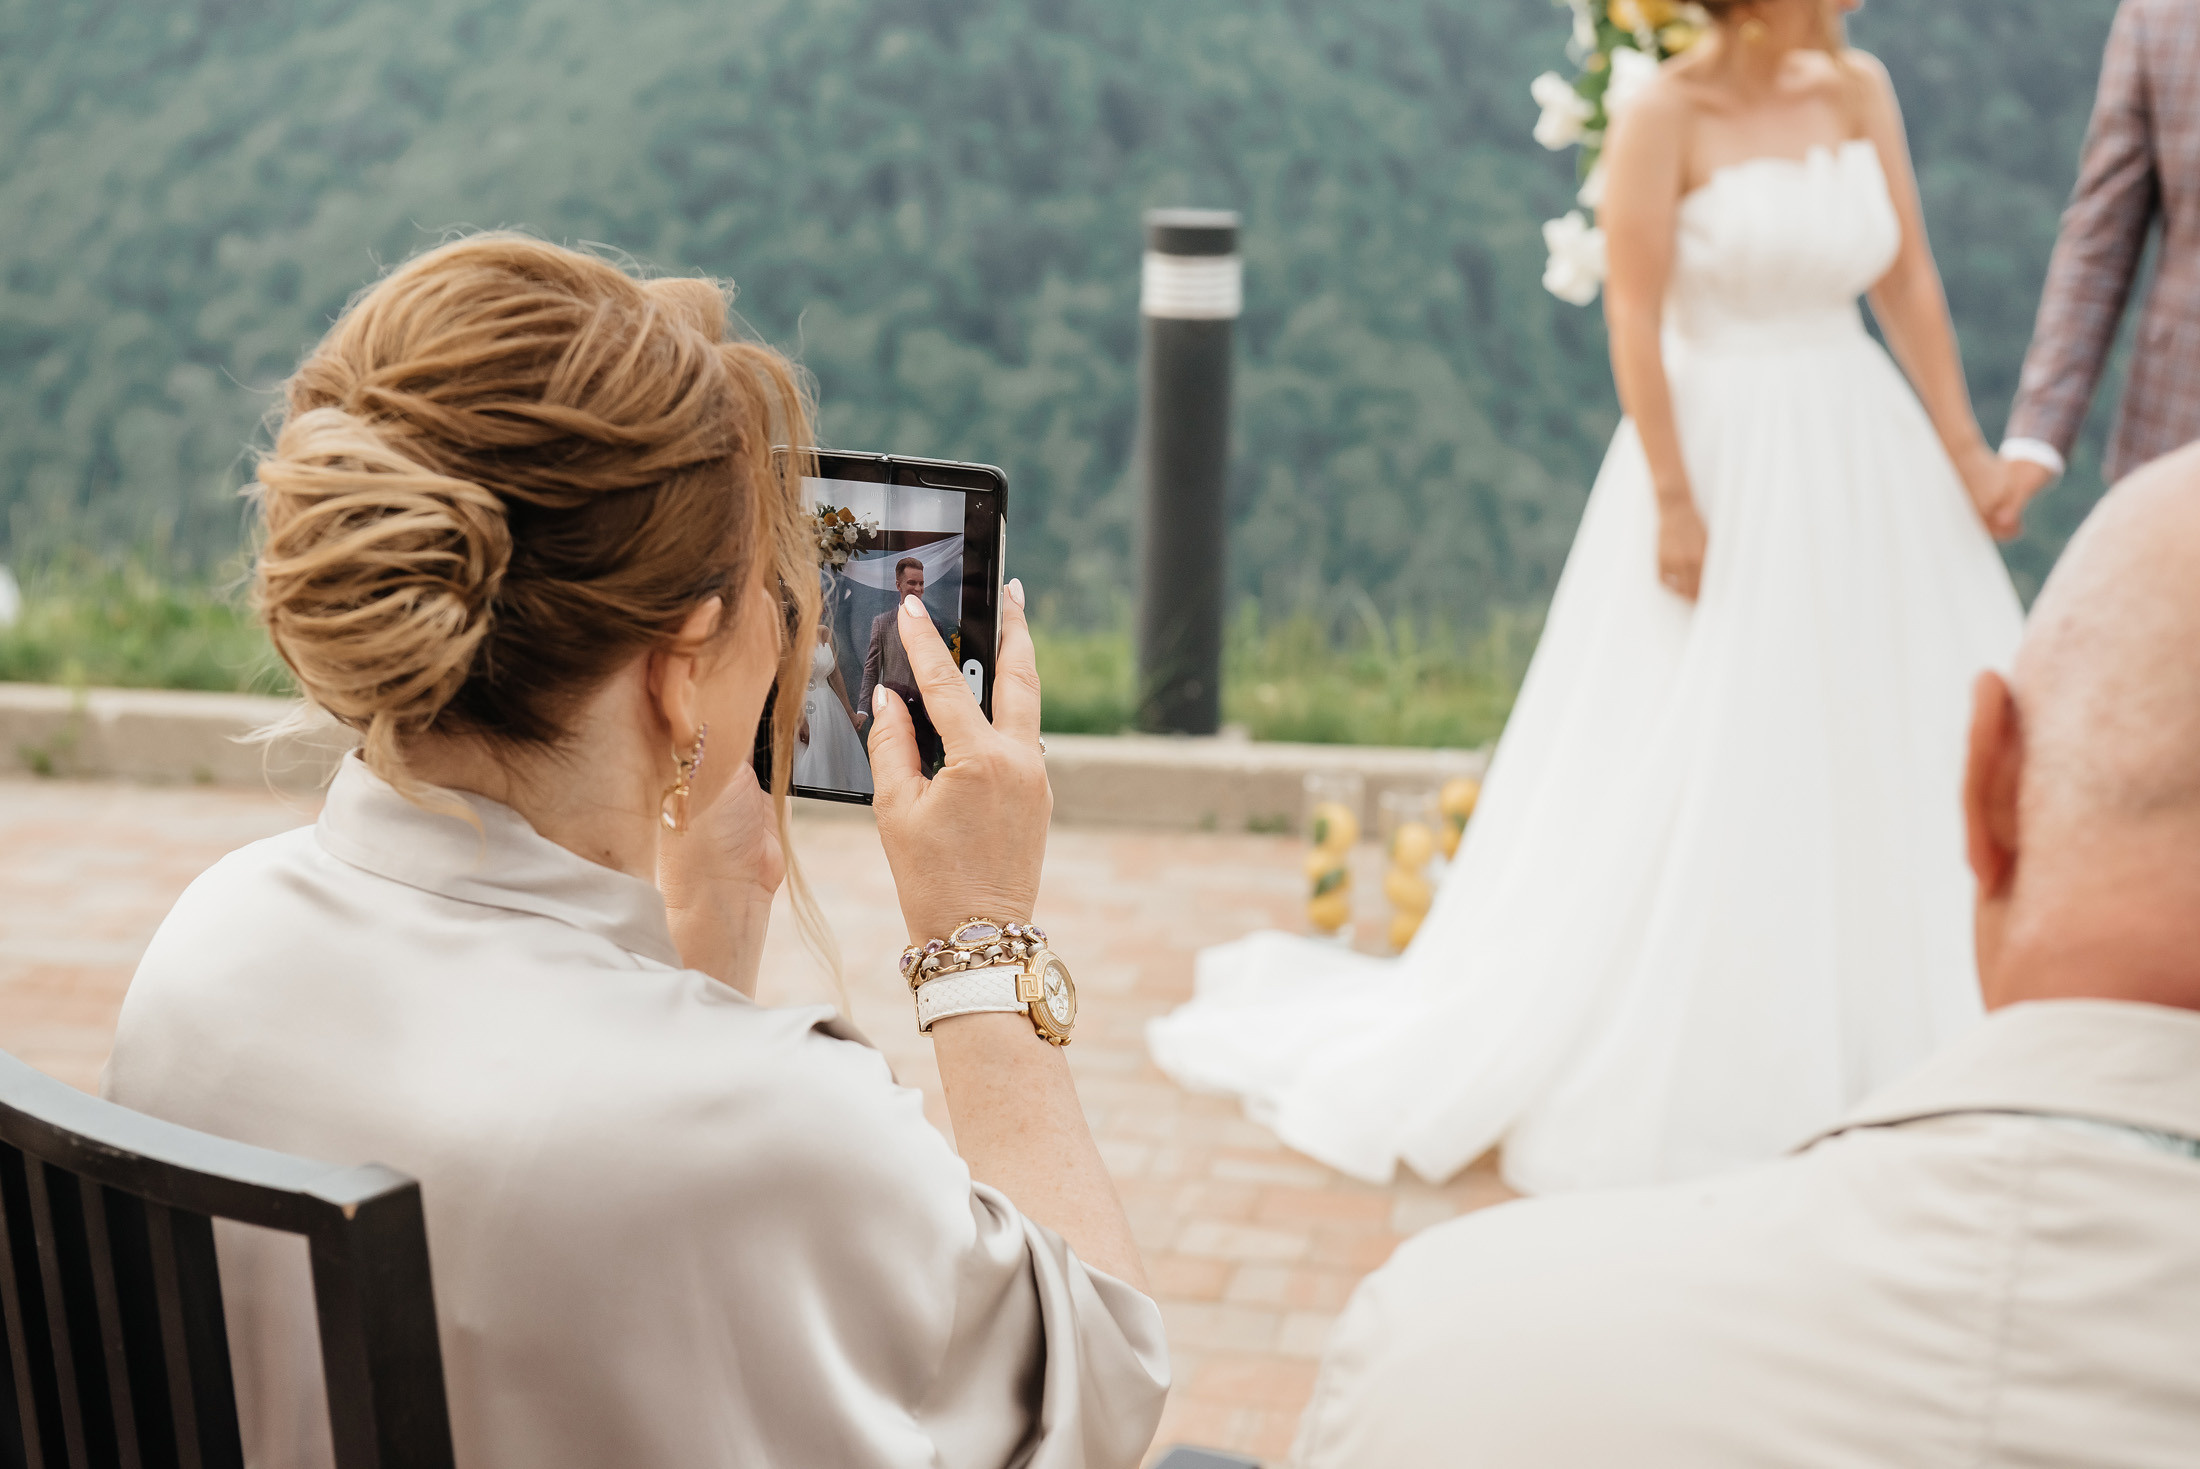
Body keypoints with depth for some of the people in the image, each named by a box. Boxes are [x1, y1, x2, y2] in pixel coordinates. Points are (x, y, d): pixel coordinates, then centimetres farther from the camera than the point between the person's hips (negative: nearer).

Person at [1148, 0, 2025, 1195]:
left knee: (1904, 754, 11)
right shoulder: (1667, 114, -10)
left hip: (1863, 461, 7)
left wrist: (1962, 447, 3)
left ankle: (1887, 1068, 27)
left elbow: (1908, 280, 6)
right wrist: (1674, 499, -16)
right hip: (1724, 465, -6)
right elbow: (1635, 316, -13)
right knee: (1683, 793, 1)